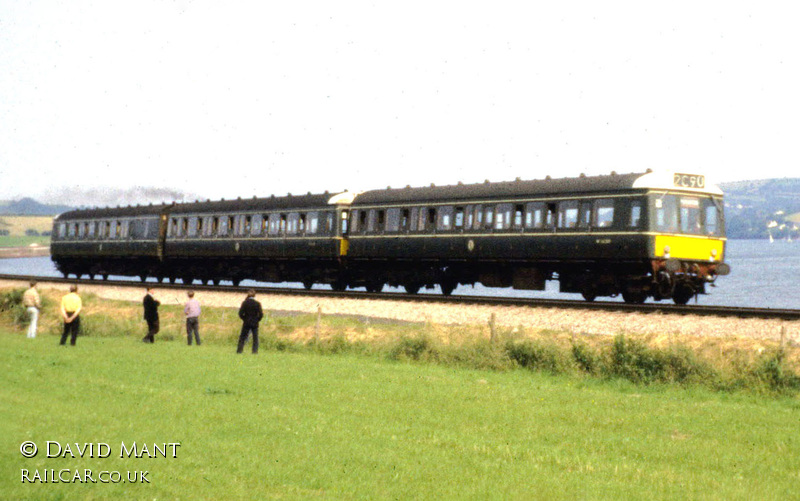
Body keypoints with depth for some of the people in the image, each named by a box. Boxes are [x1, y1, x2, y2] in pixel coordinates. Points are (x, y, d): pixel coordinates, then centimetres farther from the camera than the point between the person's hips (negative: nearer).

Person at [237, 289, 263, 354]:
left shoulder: (244, 303, -6)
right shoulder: (257, 304, -6)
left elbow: (240, 313, -6)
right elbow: (261, 315, -7)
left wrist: (244, 319, 8)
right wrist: (257, 320, 8)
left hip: (246, 323, 0)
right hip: (255, 324, 0)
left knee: (242, 338, 9)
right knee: (255, 338, 8)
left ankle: (239, 351, 6)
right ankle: (255, 351, 2)